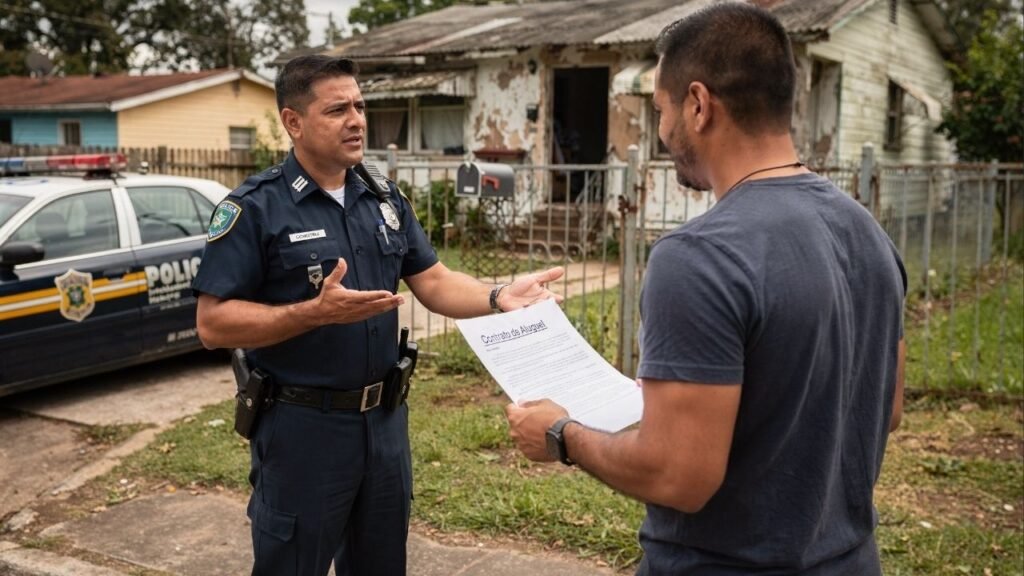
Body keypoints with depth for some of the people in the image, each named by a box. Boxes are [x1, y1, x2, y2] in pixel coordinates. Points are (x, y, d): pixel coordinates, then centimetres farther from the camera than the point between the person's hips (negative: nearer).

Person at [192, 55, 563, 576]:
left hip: (385, 418, 6)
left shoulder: (385, 200, 6)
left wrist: (499, 297, -15)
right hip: (302, 426, -5)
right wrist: (317, 312, -28)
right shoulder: (255, 208, -12)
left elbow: (434, 282, 4)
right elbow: (214, 323, -16)